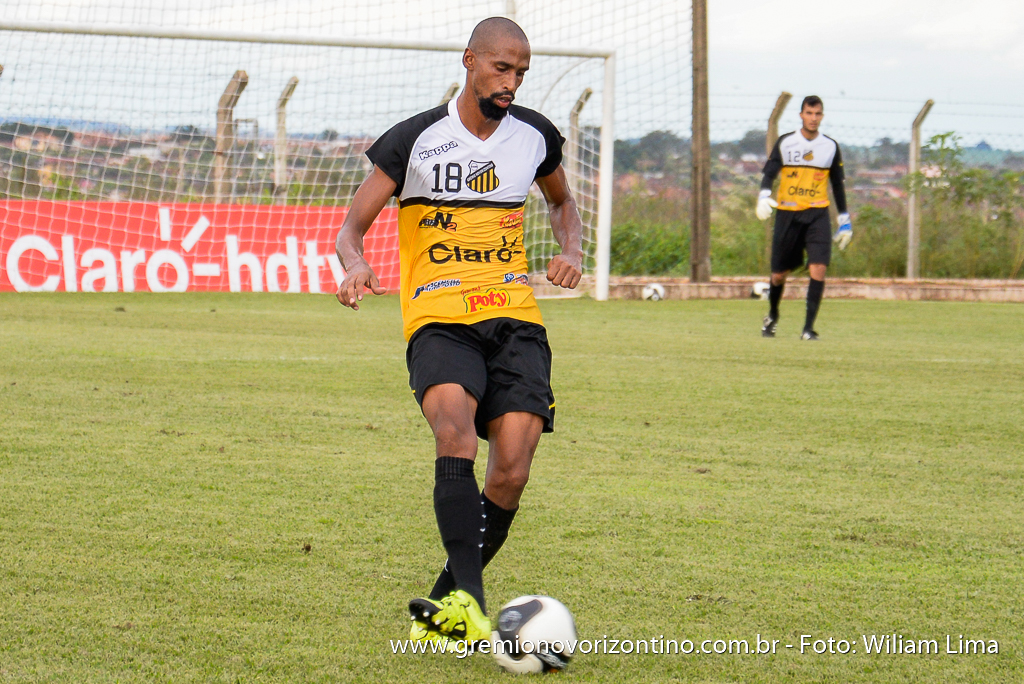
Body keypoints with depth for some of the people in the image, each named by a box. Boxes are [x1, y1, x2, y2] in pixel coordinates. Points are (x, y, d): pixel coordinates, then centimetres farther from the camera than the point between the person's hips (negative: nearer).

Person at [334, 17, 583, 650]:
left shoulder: (534, 135, 10)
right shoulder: (414, 141, -2)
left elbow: (563, 201, 30)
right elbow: (352, 227, 1)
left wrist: (572, 251, 8)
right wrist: (356, 266, -23)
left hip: (515, 320, 3)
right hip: (440, 319, -3)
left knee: (511, 473, -11)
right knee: (456, 434, -31)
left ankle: (445, 607, 9)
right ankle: (468, 599, -42)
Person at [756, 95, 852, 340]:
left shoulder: (831, 147, 7)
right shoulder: (785, 143, 1)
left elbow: (838, 185, 14)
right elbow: (769, 172, -4)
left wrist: (844, 221, 14)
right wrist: (764, 196, -24)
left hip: (817, 214, 1)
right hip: (787, 213, 0)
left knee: (818, 268, -18)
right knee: (779, 274, 5)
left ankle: (808, 328, -13)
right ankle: (772, 316, 35)